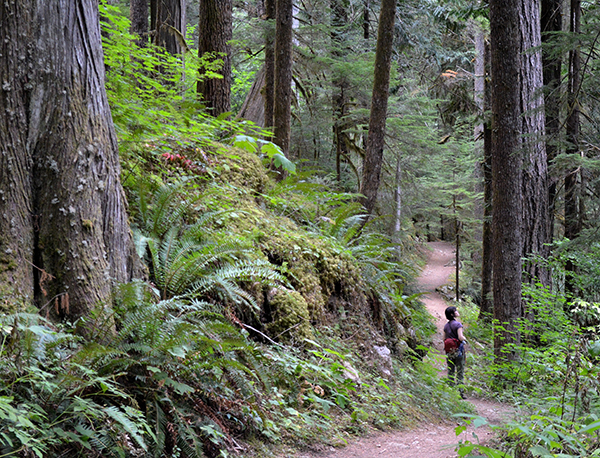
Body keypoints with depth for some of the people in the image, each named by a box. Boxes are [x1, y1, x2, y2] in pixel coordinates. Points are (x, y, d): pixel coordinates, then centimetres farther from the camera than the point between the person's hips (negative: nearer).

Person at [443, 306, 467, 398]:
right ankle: (461, 392, -1)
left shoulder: (446, 326, 7)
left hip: (449, 351, 6)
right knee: (460, 372, 1)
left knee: (450, 372, 11)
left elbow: (444, 339, 10)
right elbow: (460, 337, -20)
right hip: (458, 350, -6)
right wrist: (465, 339, 0)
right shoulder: (458, 324, -12)